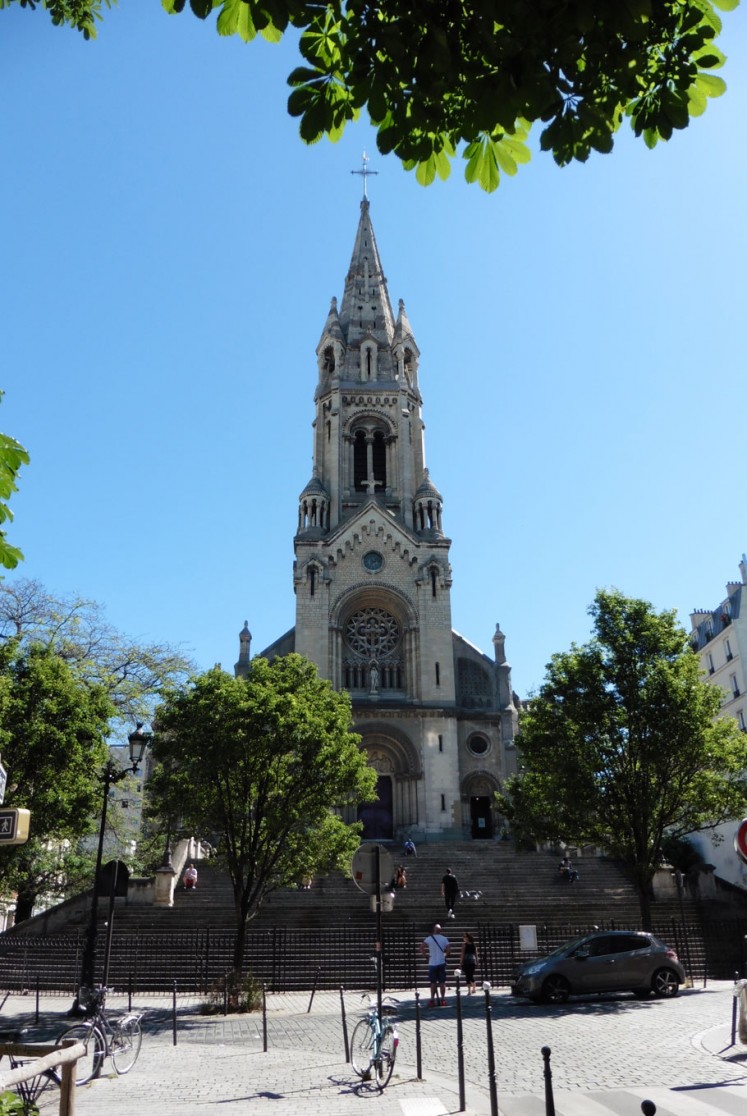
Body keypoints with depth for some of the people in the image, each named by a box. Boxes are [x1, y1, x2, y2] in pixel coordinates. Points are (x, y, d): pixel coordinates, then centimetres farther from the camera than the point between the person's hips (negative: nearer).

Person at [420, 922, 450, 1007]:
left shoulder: (429, 938, -4)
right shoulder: (444, 938, 0)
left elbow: (421, 947, -16)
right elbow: (448, 949, -11)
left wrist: (425, 955, -4)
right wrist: (445, 955, 4)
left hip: (432, 963, -1)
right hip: (441, 963, 1)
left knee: (433, 983, 5)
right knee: (442, 982, 6)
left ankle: (432, 1000, 2)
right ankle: (443, 1000, 6)